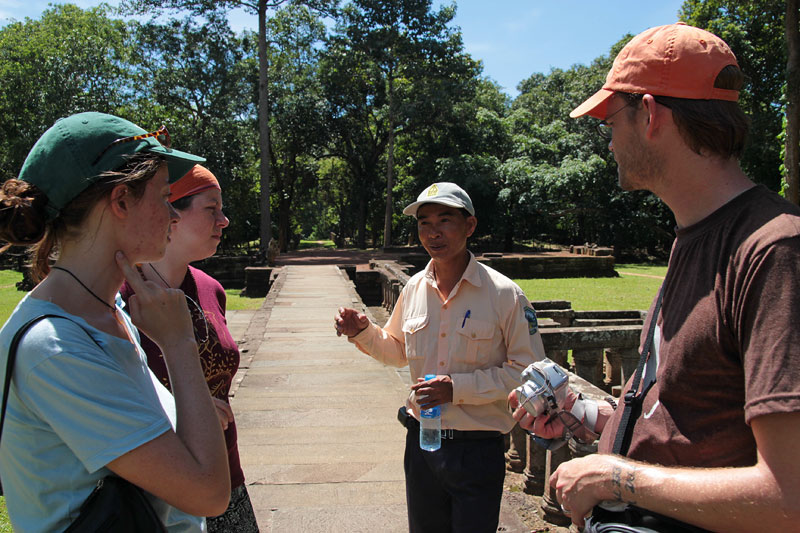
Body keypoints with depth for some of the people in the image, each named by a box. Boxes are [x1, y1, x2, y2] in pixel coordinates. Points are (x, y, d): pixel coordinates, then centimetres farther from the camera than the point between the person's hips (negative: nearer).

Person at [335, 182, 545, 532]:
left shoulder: (504, 294, -14)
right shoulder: (415, 287, 1)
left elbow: (528, 370, -12)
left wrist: (458, 387, -20)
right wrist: (363, 332, -3)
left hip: (477, 448, -4)